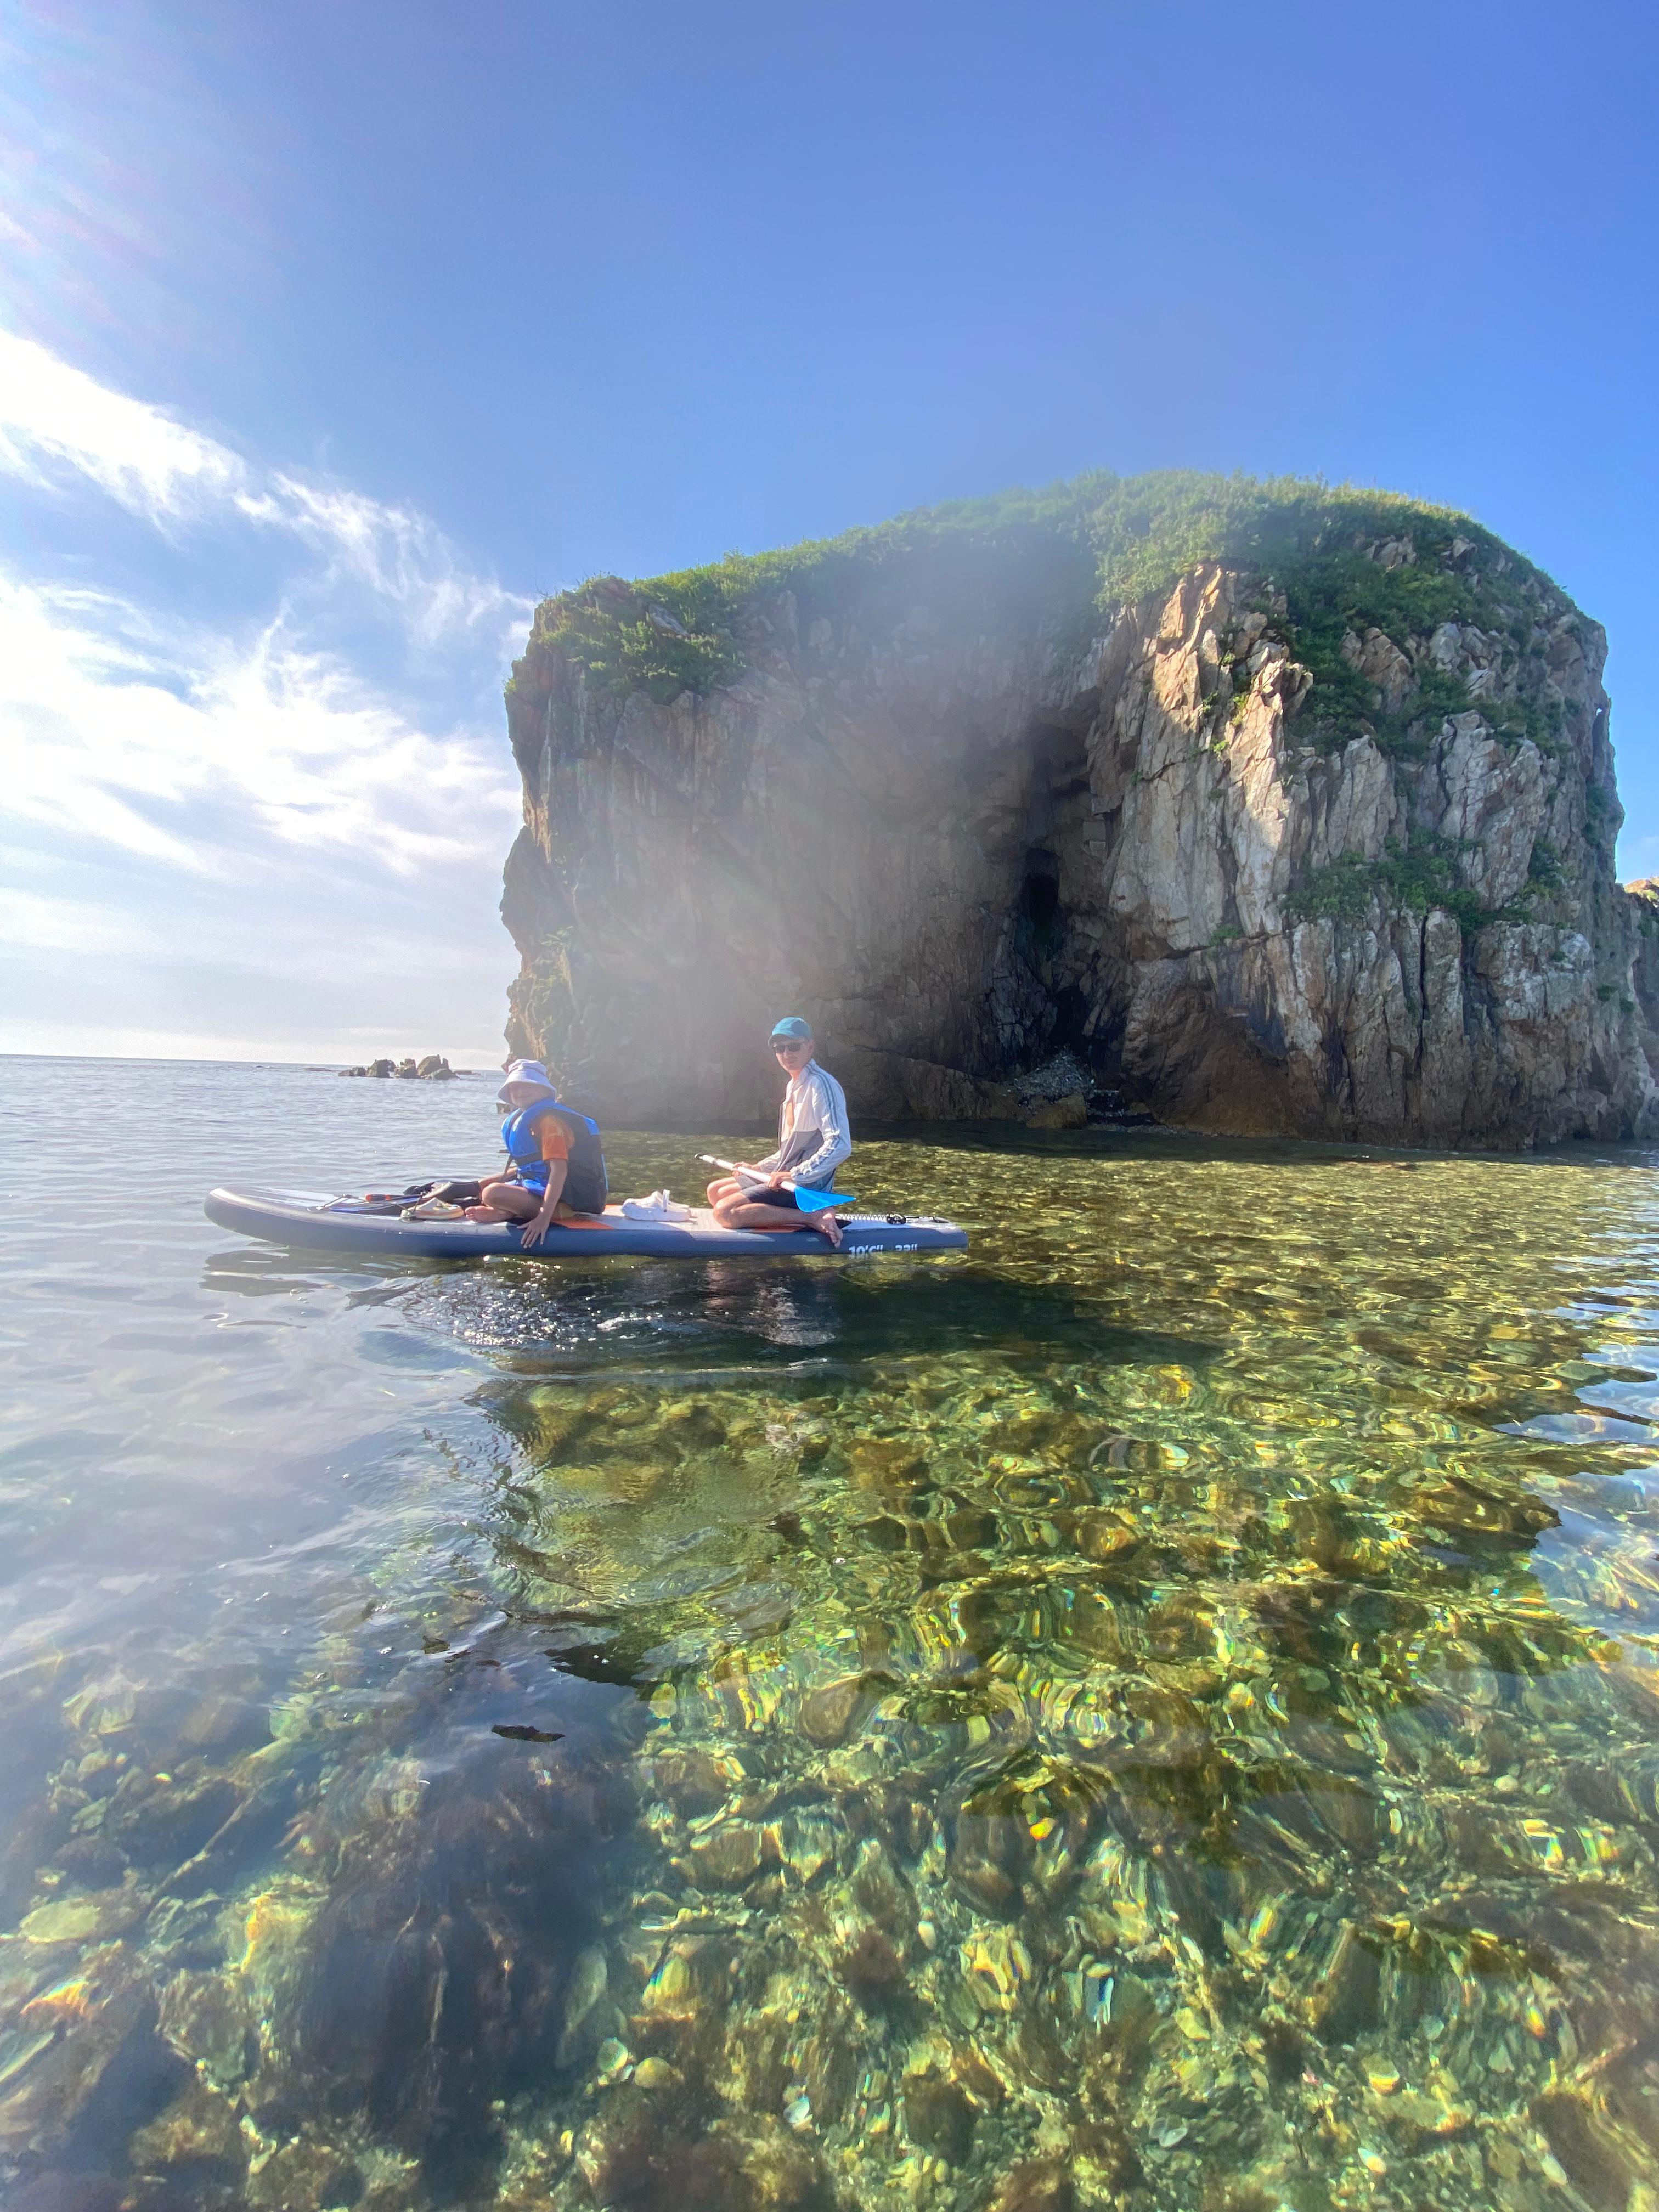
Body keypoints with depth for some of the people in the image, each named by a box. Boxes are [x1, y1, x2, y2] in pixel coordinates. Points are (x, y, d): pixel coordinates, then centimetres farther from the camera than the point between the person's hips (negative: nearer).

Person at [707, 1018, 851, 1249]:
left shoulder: (820, 1084, -16)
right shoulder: (794, 1086, 15)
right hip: (790, 1177, 10)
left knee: (725, 1212, -20)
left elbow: (840, 1145, -27)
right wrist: (758, 1168, 18)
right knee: (716, 1191, 15)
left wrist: (795, 1176, -26)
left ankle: (812, 1217, -18)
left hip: (807, 1185, -10)